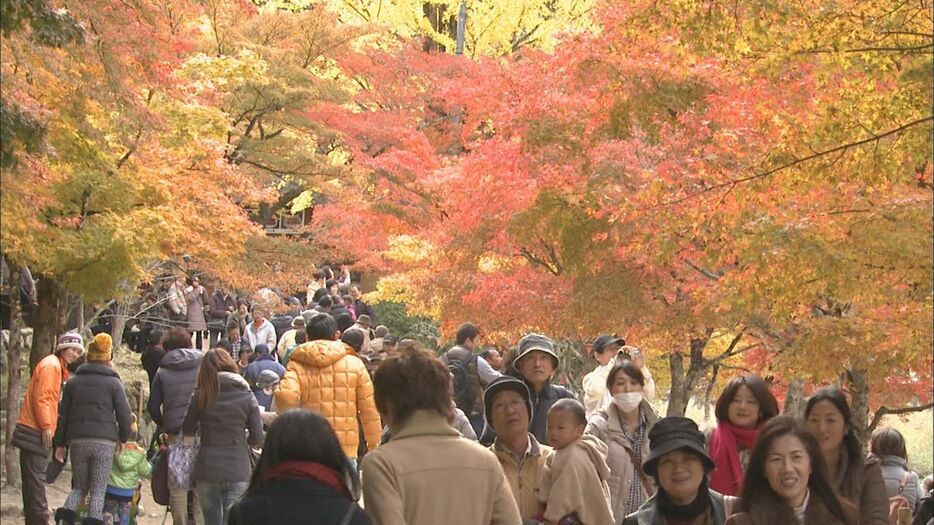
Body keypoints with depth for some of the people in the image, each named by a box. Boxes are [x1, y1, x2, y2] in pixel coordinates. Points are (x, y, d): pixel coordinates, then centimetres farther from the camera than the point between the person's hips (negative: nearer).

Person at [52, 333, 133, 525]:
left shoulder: (73, 382, 12)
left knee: (79, 485, 15)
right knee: (98, 489, 4)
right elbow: (124, 414, -2)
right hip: (104, 442, -3)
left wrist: (60, 444, 18)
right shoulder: (113, 383, 2)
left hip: (77, 442, 3)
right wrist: (123, 438, 13)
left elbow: (63, 414, 13)